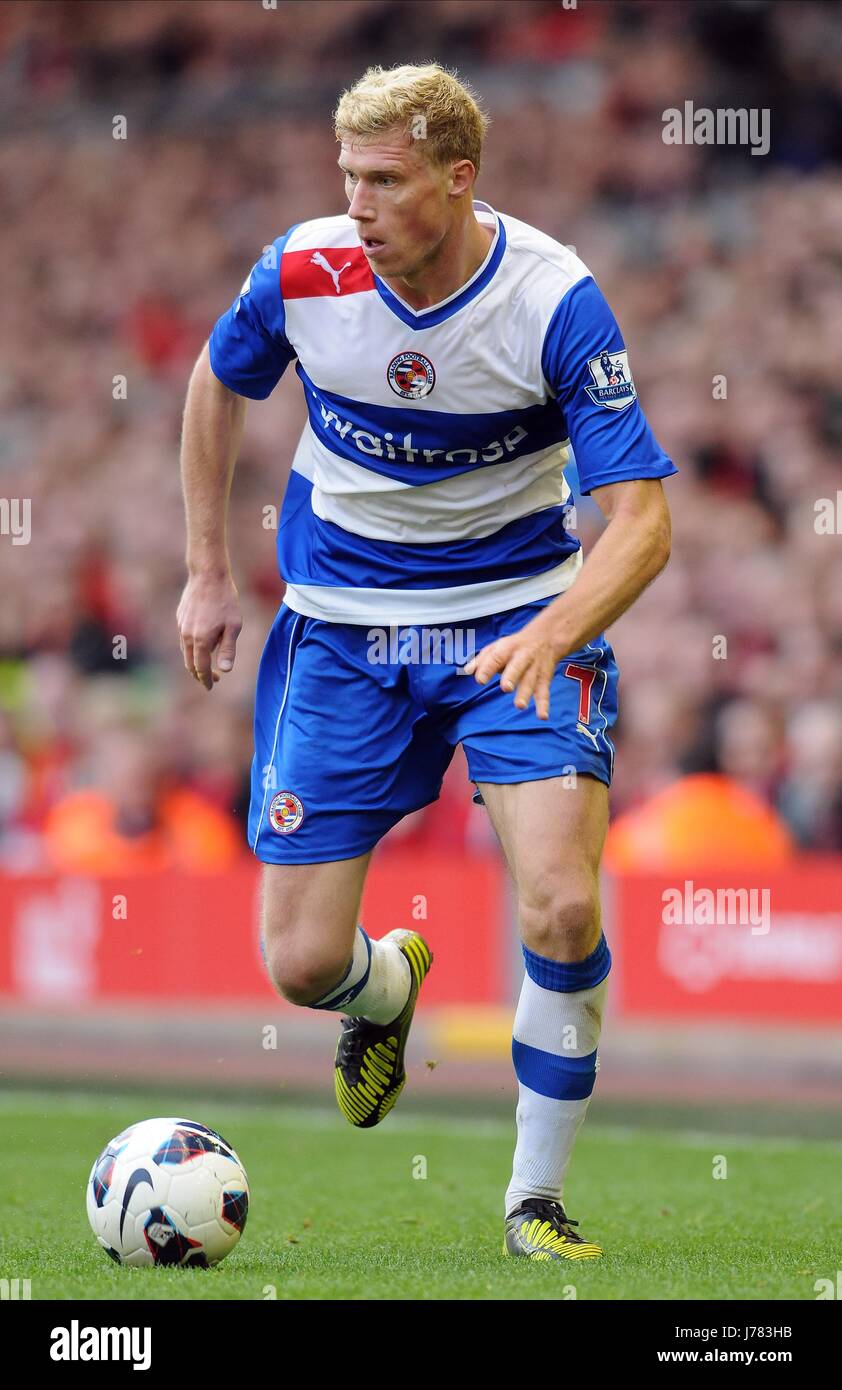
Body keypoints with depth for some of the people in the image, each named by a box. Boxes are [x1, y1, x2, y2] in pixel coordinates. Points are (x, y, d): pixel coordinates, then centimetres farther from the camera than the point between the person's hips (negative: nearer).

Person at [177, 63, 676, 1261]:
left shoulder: (554, 300, -20)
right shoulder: (304, 272, -12)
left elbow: (642, 520, -22)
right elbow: (219, 384, 11)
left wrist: (549, 638, -39)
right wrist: (207, 572, 11)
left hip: (520, 614, -2)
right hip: (341, 628, 2)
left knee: (562, 909, -23)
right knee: (300, 965, -3)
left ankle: (536, 1198, -1)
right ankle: (390, 985, 37)